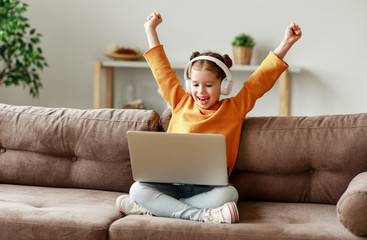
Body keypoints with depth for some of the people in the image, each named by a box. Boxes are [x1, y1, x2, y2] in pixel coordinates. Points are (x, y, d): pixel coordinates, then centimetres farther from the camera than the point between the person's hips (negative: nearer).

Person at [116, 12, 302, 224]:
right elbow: (162, 70, 24)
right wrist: (151, 30, 31)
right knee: (138, 188, -26)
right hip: (172, 183, 2)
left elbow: (261, 79, 8)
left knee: (229, 194, -36)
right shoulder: (181, 103, 16)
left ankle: (154, 207, -29)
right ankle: (200, 215, -36)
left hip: (208, 188, -1)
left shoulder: (234, 109, 11)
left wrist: (286, 43, 4)